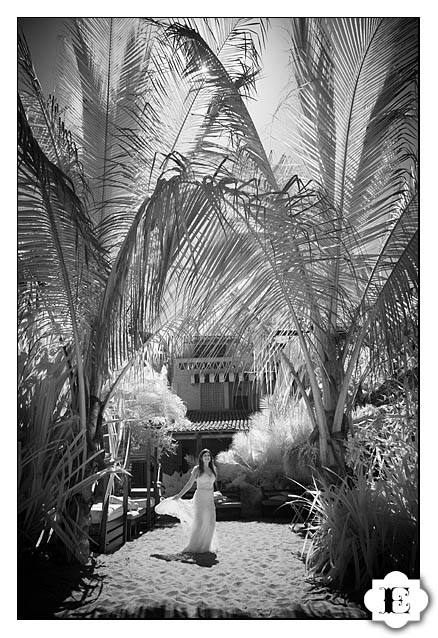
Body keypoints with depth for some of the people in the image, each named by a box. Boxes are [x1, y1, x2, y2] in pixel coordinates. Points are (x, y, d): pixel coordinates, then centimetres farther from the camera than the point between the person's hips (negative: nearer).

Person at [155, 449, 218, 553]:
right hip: (200, 498, -5)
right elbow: (189, 484, -2)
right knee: (199, 523, -8)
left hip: (210, 500, 5)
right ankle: (194, 547, 5)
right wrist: (179, 495, -5)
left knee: (210, 523, 1)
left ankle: (205, 546, 16)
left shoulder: (213, 469, 9)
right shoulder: (197, 469, -4)